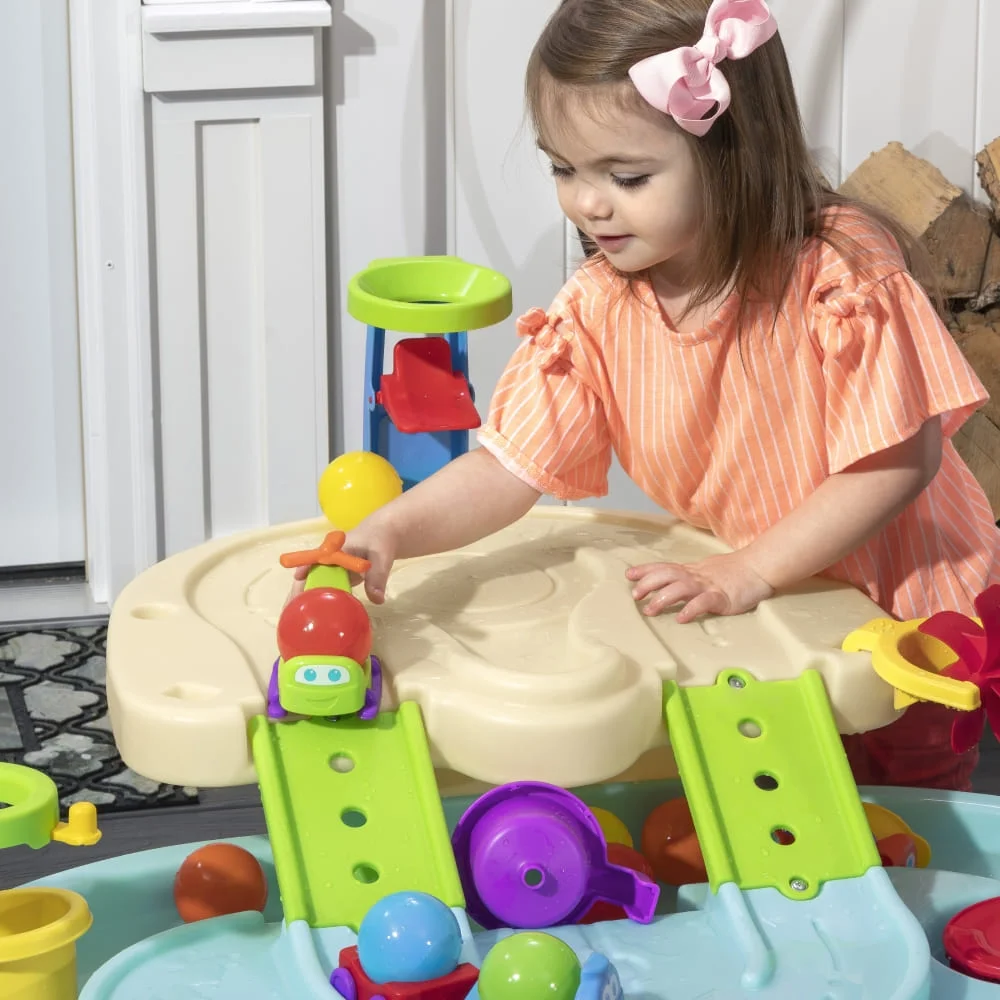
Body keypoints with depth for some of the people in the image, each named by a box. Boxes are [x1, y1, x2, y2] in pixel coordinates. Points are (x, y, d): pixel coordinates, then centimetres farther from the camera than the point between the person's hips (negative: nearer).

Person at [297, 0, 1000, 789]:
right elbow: (509, 466, -17)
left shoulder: (843, 275, -26)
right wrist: (391, 533, -35)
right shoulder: (599, 312, -14)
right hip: (764, 621, 3)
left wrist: (752, 571, -28)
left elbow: (902, 459, -24)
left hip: (909, 608, -3)